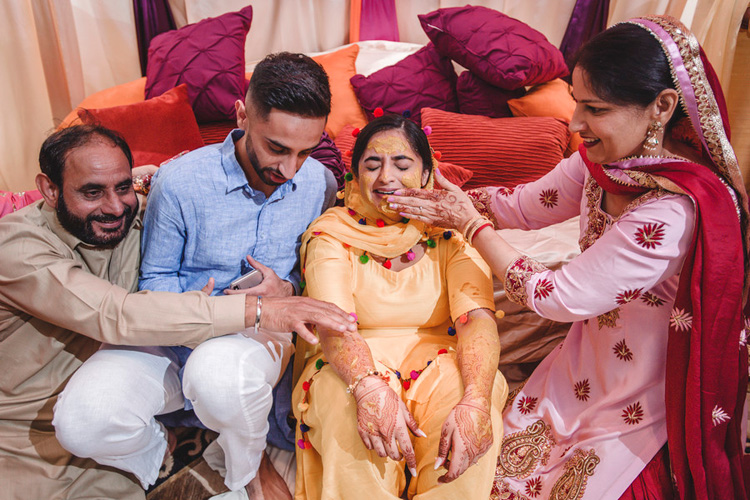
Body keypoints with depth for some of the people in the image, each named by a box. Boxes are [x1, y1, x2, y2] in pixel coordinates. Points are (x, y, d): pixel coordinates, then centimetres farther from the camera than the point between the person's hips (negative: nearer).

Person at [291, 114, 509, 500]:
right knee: (346, 409, -32)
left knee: (466, 408, -31)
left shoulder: (450, 230, -1)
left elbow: (478, 319, -14)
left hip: (440, 363, 1)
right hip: (355, 367, 0)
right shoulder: (333, 232, -2)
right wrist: (368, 387, -38)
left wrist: (475, 401, -34)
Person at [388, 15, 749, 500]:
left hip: (641, 405, -6)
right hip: (588, 365, 6)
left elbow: (557, 297, -27)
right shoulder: (604, 160, -8)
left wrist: (471, 224, -18)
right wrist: (455, 198, -7)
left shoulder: (673, 212, -33)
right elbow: (526, 205, 6)